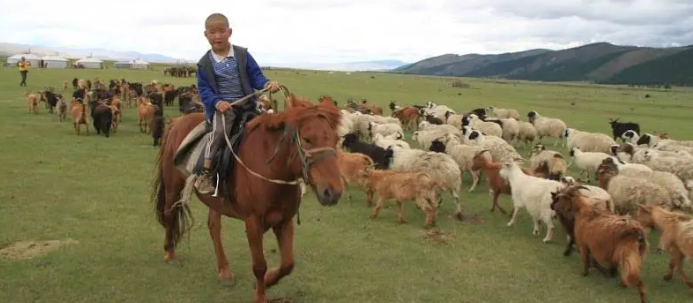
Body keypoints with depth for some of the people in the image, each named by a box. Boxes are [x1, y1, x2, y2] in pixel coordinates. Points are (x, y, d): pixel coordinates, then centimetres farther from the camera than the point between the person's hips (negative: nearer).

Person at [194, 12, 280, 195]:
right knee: (219, 131, -30)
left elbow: (255, 76, 5)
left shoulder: (243, 55, 5)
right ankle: (205, 174, -21)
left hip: (248, 103, 3)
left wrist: (267, 84, -18)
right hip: (222, 105, -3)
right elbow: (203, 89, 0)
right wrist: (216, 102, -20)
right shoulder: (204, 64, 2)